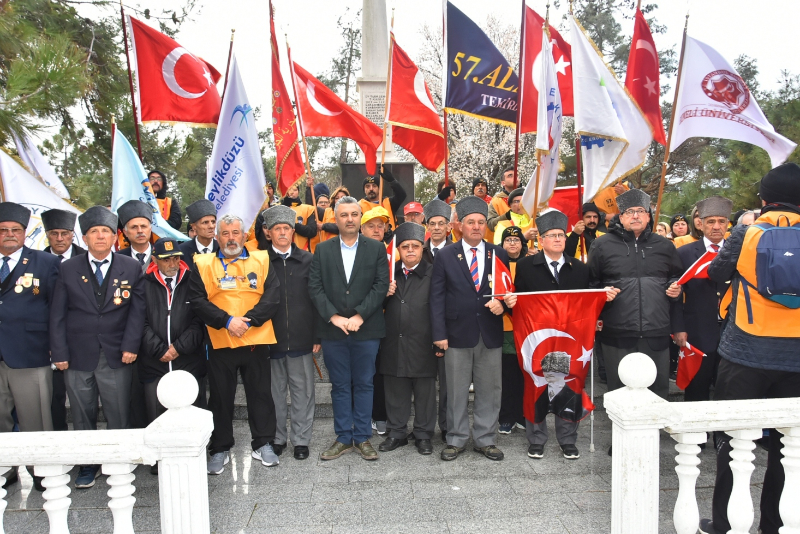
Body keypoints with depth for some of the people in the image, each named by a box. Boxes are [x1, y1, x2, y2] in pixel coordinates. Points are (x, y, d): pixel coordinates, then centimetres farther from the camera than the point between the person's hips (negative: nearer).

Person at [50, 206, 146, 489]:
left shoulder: (131, 268, 3)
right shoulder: (68, 268, 5)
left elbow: (137, 310, 0)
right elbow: (57, 314, 4)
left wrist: (130, 346, -9)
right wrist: (59, 353, -3)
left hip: (117, 358, -1)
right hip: (78, 357, 1)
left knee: (119, 417, 5)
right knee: (82, 416, 11)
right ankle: (88, 465, 26)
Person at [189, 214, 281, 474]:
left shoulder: (261, 260, 5)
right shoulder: (204, 265, 4)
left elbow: (273, 296, -4)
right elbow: (198, 300, -5)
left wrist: (248, 320, -15)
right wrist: (227, 321, -15)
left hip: (256, 340, 1)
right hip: (220, 342, 0)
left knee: (261, 393, 10)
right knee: (220, 397, 10)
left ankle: (263, 444, 26)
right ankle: (220, 449, 26)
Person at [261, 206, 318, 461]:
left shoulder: (307, 260, 4)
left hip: (302, 338, 0)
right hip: (271, 338, 0)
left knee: (302, 390, 7)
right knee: (275, 391, 11)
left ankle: (301, 439, 21)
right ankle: (277, 437, 27)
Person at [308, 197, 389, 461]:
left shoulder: (376, 248, 3)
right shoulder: (322, 249, 7)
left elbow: (381, 285, -5)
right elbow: (315, 287, 0)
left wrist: (359, 316, -13)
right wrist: (334, 317, -11)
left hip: (366, 330, -1)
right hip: (333, 330, 1)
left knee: (364, 384, 8)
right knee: (340, 386, 10)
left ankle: (362, 437, 21)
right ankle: (343, 438, 22)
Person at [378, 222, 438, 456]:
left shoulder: (433, 274, -4)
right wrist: (385, 294, -7)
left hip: (422, 345, -3)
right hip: (393, 345, 4)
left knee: (424, 392, 9)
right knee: (395, 391, 13)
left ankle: (424, 435, 23)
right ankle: (397, 432, 28)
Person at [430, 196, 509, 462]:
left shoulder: (499, 255, 7)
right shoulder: (445, 256, 2)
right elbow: (437, 297, -1)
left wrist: (502, 303, -12)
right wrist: (439, 333, -8)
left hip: (491, 333, 2)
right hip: (457, 333, -2)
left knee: (489, 390, 9)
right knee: (457, 391, 8)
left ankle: (485, 440, 24)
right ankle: (456, 440, 23)